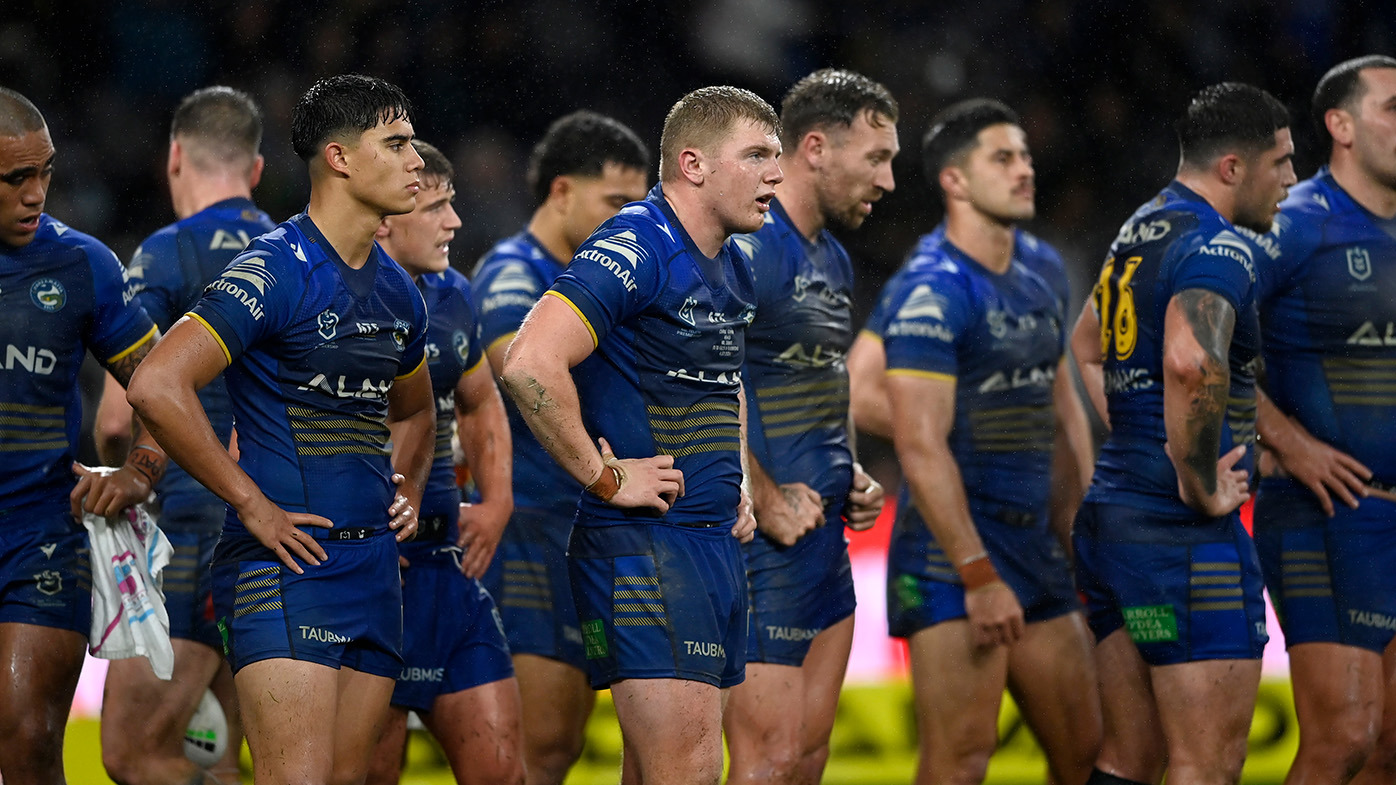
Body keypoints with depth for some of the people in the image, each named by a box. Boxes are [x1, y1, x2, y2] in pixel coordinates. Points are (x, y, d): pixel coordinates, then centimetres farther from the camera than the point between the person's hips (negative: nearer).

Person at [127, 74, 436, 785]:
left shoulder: (397, 291, 15)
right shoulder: (275, 272, -11)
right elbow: (155, 387, -20)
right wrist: (252, 504, -17)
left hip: (373, 563, 8)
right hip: (287, 561, -8)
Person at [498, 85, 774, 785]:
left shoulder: (731, 268, 16)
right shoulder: (635, 249, -14)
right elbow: (529, 365, -26)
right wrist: (607, 477, -20)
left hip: (717, 541, 9)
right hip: (643, 541, -9)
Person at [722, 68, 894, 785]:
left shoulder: (833, 260, 17)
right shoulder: (749, 249, -14)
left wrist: (850, 479, 13)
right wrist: (766, 503, -21)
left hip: (823, 535, 10)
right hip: (763, 541, -10)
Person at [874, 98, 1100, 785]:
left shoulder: (1042, 271, 14)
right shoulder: (933, 293, -13)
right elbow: (921, 446, -19)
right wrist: (980, 578, -23)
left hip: (1036, 549, 8)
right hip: (955, 555, -8)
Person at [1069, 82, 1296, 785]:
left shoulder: (1141, 229, 17)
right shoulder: (1217, 247, -14)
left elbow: (1086, 345, 35)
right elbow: (1190, 363, -34)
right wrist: (1198, 484, -22)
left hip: (1108, 508, 9)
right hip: (1183, 534, -9)